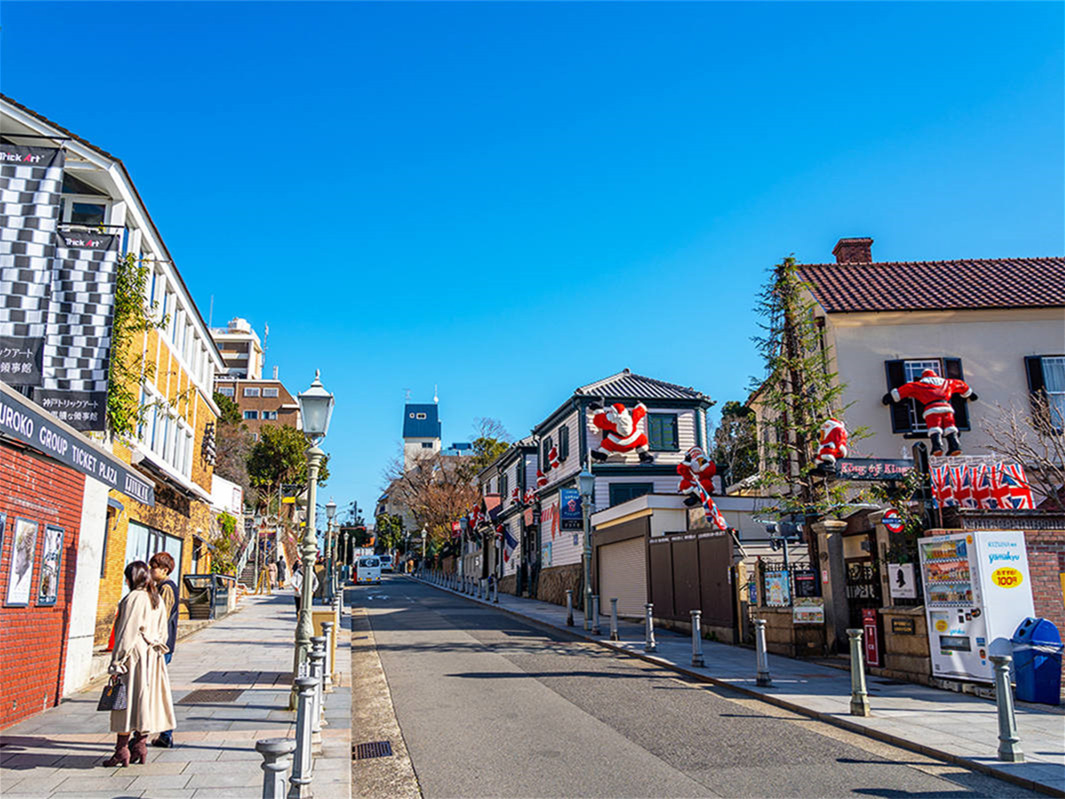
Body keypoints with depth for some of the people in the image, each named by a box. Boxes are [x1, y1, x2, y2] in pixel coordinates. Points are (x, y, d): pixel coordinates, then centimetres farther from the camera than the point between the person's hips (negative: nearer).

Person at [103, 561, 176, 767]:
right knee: (146, 701, 11)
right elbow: (162, 632, 13)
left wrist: (116, 662, -12)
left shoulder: (133, 598, -13)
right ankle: (140, 746, 16)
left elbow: (126, 633, -16)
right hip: (152, 657, 8)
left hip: (134, 654, -8)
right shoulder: (157, 600, 11)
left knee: (127, 701, -1)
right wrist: (157, 652, 18)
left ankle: (121, 751, 4)